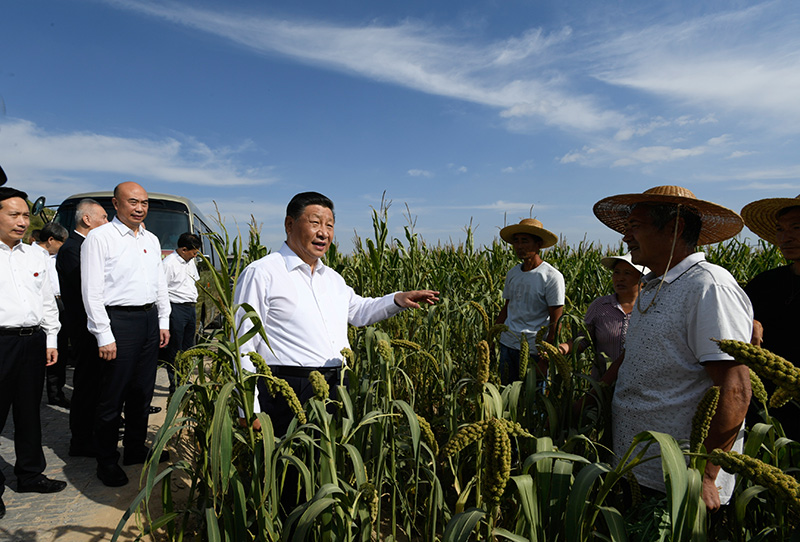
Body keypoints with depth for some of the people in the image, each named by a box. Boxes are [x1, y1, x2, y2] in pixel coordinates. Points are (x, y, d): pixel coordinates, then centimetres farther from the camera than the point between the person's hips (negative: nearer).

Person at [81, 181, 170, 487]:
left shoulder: (151, 240, 13)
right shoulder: (99, 238, -8)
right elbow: (92, 291, -12)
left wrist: (163, 321, 13)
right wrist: (104, 336, -15)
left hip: (149, 318, 7)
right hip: (118, 320, -6)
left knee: (142, 390, 15)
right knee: (113, 394, 2)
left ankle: (136, 448, 30)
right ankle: (107, 462, 17)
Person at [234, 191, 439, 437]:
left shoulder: (332, 278, 17)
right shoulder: (260, 274, -6)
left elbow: (358, 310, 33)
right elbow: (244, 345, -8)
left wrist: (397, 299, 15)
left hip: (339, 389, 6)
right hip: (289, 394, -6)